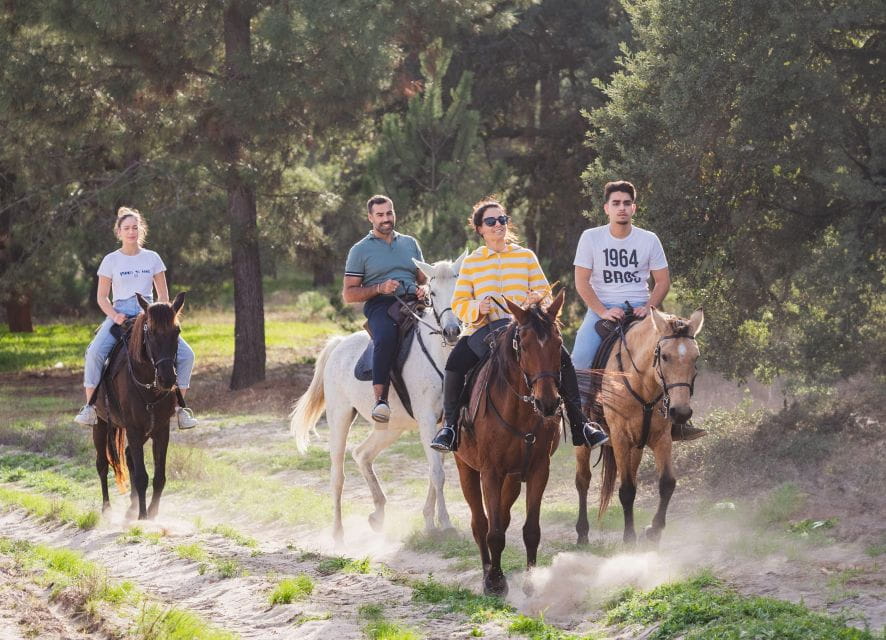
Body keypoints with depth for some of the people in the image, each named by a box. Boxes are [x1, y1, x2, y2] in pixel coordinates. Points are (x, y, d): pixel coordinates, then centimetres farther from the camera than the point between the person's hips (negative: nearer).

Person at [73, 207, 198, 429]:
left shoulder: (152, 258, 10)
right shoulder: (111, 260, 6)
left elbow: (163, 295, 12)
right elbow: (101, 297, 6)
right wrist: (114, 316, -13)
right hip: (120, 313, -2)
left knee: (185, 354, -17)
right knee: (95, 352, -30)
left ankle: (178, 407, -6)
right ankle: (90, 407, -21)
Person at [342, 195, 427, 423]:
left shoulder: (410, 243, 23)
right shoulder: (360, 250, 12)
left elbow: (424, 279, 28)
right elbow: (348, 294, 7)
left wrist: (423, 290, 2)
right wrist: (380, 288, -8)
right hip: (380, 306, -4)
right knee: (386, 338, -38)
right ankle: (380, 400, -45)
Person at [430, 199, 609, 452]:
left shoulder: (526, 256, 12)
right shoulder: (471, 263, 10)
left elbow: (544, 291, 11)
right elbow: (458, 304, 6)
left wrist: (537, 298, -13)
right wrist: (477, 308, -16)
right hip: (483, 329, -1)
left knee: (562, 358, -21)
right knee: (456, 362, -29)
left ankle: (579, 424, -13)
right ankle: (449, 426, -18)